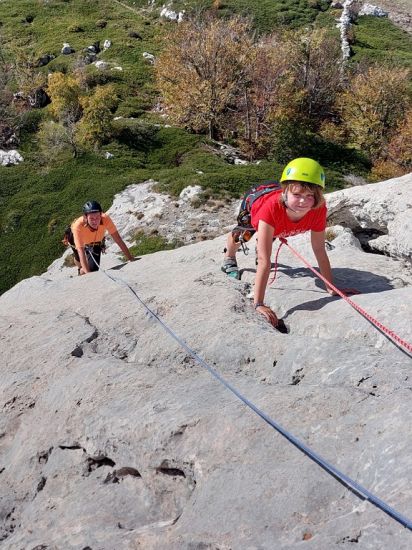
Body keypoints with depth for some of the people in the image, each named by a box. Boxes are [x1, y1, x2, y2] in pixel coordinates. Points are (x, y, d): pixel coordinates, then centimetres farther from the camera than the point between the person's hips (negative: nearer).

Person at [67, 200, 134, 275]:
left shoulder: (105, 219, -40)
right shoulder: (78, 226, -45)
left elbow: (119, 240, -37)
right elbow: (81, 252, -47)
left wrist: (131, 259, -42)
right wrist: (87, 273, -57)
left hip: (96, 241, 1)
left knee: (94, 269, -5)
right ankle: (81, 270, 49)